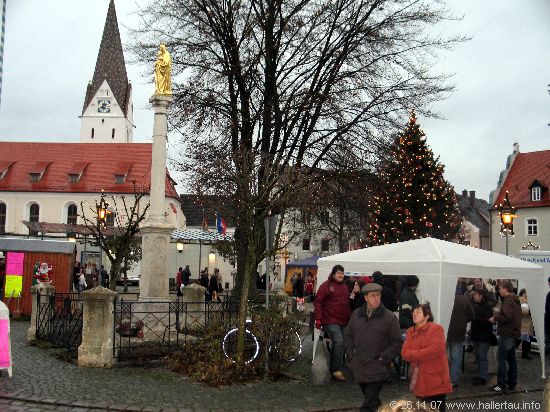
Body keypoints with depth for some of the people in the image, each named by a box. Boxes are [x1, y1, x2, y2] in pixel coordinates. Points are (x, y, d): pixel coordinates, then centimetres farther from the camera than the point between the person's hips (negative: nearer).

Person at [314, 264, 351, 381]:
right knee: (339, 342, -18)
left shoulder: (344, 286, 16)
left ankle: (334, 368, 22)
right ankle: (336, 370, -9)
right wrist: (318, 319, -16)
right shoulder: (326, 285, -6)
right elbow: (318, 302, -10)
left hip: (343, 321, 7)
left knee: (338, 344, 10)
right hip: (330, 320, -7)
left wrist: (350, 317, 19)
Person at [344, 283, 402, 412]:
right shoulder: (356, 314, 7)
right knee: (372, 400, 21)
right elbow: (348, 336, 17)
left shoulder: (390, 317, -7)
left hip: (377, 371, -5)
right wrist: (351, 355, 8)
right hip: (359, 368, 5)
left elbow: (396, 343, -3)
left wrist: (383, 359, -9)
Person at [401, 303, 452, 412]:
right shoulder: (410, 331, 10)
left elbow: (436, 349, -23)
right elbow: (405, 353, -2)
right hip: (419, 381, 6)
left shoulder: (436, 328, -8)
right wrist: (424, 354, -17)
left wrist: (415, 355, -14)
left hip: (435, 381, -6)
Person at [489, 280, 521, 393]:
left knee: (501, 358, -7)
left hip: (507, 334, -10)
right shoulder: (515, 300, 15)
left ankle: (501, 385, -7)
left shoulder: (508, 300, -15)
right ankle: (512, 383, 23)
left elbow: (507, 316, -26)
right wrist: (498, 317, 9)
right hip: (514, 332, 10)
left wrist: (495, 318, -12)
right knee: (511, 358, 16)